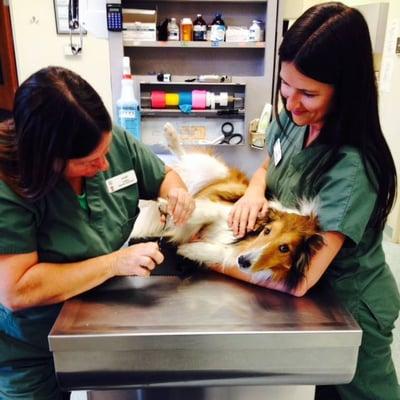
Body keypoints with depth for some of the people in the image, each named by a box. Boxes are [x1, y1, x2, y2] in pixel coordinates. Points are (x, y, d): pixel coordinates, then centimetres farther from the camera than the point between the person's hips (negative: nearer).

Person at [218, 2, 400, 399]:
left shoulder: (352, 168, -36)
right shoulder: (293, 119, -14)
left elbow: (298, 280, -38)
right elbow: (267, 168, 6)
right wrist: (254, 192, -18)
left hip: (351, 307, -6)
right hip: (319, 297, 6)